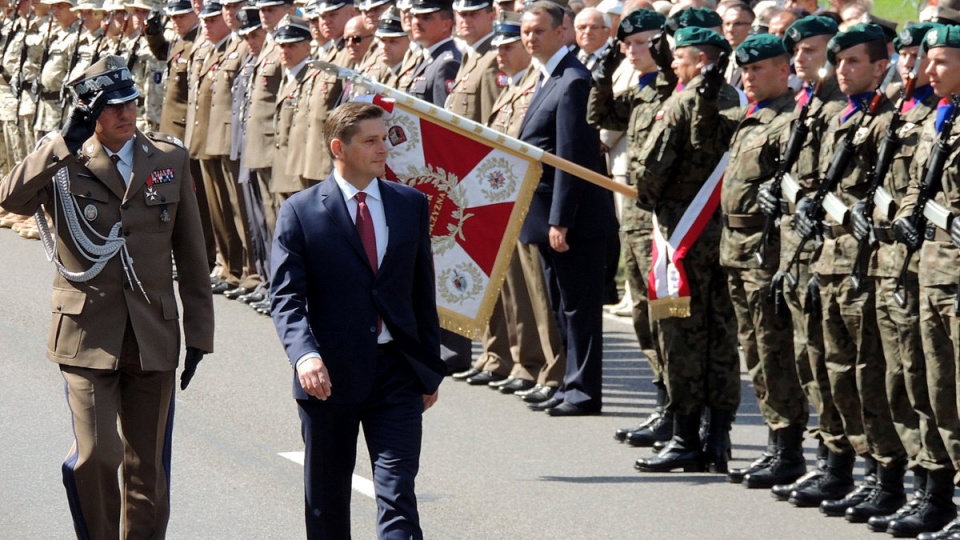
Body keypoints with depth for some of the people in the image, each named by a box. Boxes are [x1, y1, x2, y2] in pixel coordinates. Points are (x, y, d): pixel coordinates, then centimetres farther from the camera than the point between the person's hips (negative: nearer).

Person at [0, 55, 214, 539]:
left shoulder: (169, 158, 6)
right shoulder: (63, 165, -2)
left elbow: (191, 254, 9)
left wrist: (199, 332, 7)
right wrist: (67, 142, -23)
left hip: (153, 335, 3)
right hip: (88, 333, -2)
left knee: (147, 468, 7)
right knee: (97, 457, -12)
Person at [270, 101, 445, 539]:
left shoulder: (412, 205, 8)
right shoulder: (300, 212, -3)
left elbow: (423, 291, 12)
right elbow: (286, 296, -10)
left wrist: (430, 369, 12)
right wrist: (304, 353, -27)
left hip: (396, 371, 1)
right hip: (330, 374, -1)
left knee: (398, 497, -8)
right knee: (327, 502, 11)